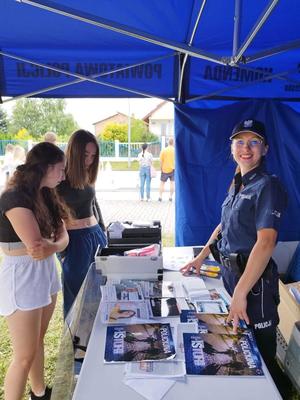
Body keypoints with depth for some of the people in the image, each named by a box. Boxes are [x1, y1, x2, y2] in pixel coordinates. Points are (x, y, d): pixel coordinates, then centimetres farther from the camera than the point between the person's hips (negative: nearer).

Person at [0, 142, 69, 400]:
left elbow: (63, 236, 2)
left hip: (46, 272, 8)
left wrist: (50, 245, -19)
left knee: (38, 341, 24)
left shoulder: (45, 194, 7)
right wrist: (53, 242, -5)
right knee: (24, 356, 5)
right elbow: (37, 248, -24)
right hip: (22, 277, -8)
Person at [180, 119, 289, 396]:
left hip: (254, 278, -7)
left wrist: (240, 293, -29)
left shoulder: (268, 186, -16)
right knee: (236, 341, 23)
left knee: (260, 349, 10)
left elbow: (266, 242, -26)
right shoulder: (237, 184, 8)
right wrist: (201, 257, 16)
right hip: (229, 271, 8)